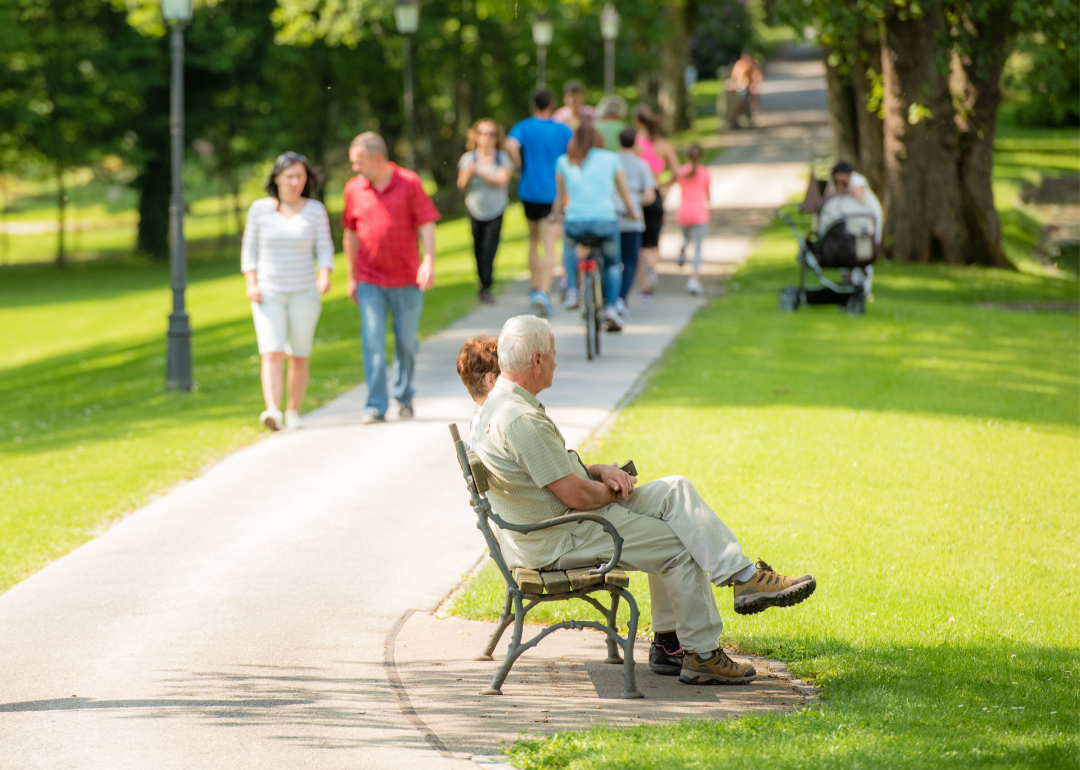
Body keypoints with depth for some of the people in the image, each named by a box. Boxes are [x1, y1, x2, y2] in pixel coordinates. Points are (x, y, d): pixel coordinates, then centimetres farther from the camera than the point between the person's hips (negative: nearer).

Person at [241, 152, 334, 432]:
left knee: (299, 357, 6)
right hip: (269, 294, -1)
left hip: (304, 294, 1)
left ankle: (293, 410, 24)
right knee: (272, 354, -16)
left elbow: (324, 250, 1)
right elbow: (249, 250, 5)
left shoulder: (315, 211, 0)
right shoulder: (260, 209, -1)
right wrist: (251, 284, -7)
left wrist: (325, 277, -18)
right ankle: (272, 412, -29)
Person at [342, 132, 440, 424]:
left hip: (406, 279, -1)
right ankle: (376, 406, -9)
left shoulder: (409, 183, -5)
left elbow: (426, 225, -6)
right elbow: (351, 234, 12)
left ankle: (404, 397, 28)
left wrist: (429, 262, -19)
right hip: (370, 280, 1)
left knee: (406, 342, 9)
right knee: (373, 342, -9)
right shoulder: (354, 189, 3)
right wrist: (351, 277, 13)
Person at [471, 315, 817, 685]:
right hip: (559, 541, -11)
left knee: (675, 490, 7)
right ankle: (702, 656, 4)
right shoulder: (521, 420, -26)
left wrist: (599, 471, 2)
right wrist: (615, 491, -4)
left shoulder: (500, 404, 10)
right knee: (679, 547, -6)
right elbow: (575, 495, -25)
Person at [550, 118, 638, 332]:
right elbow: (624, 193, 16)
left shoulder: (564, 162, 9)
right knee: (612, 264, 24)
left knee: (569, 248, 35)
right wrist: (632, 213, 34)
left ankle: (572, 291, 21)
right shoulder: (611, 159, 7)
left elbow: (560, 196, 17)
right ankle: (610, 308, 9)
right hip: (605, 221, -1)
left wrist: (555, 215, 36)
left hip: (575, 223, 1)